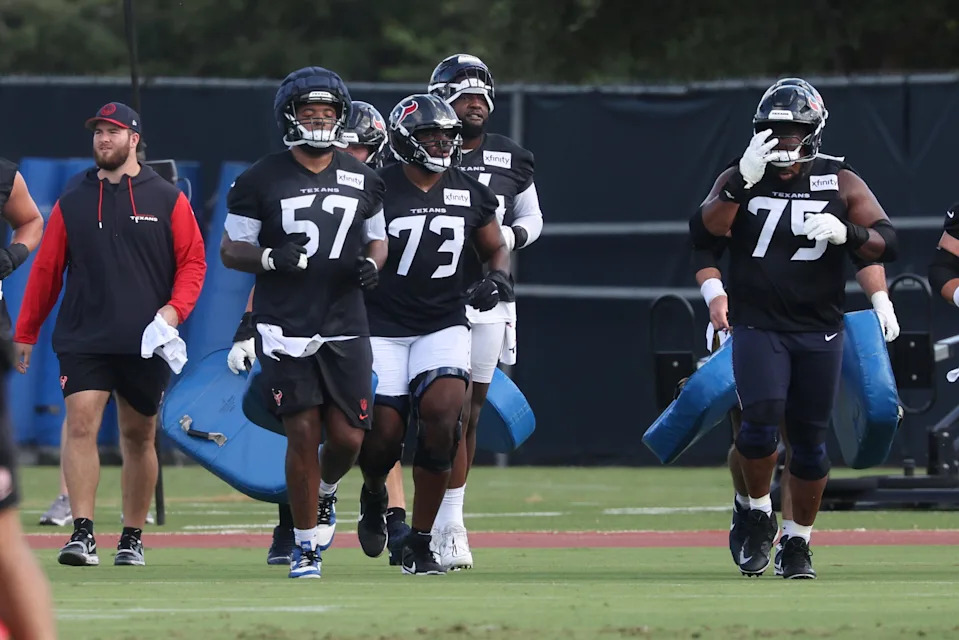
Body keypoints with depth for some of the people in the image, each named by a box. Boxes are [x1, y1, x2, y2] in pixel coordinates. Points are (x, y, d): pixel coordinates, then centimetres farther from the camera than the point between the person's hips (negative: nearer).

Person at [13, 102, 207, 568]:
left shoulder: (168, 201, 5)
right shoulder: (73, 203, 8)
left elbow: (193, 262, 6)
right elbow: (46, 270, 11)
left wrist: (175, 309, -10)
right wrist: (25, 333, 11)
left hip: (146, 344, 0)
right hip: (83, 339, 0)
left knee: (139, 436, 8)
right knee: (80, 423, -16)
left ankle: (132, 538, 19)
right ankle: (82, 533, -19)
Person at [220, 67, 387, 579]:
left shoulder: (362, 180, 9)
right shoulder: (261, 180, -1)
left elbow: (377, 239, 20)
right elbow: (230, 249, 3)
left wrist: (372, 264, -3)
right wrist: (271, 258, -17)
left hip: (345, 325, 3)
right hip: (284, 325, -3)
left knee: (347, 437, -2)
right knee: (303, 434, -7)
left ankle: (325, 493, 33)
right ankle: (306, 544, 6)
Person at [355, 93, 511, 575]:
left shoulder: (470, 195, 5)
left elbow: (495, 249, 19)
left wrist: (497, 278, 0)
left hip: (443, 326, 2)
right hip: (384, 328, -2)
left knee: (442, 414, -19)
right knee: (385, 432, -7)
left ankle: (419, 544, -10)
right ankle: (374, 495, 34)